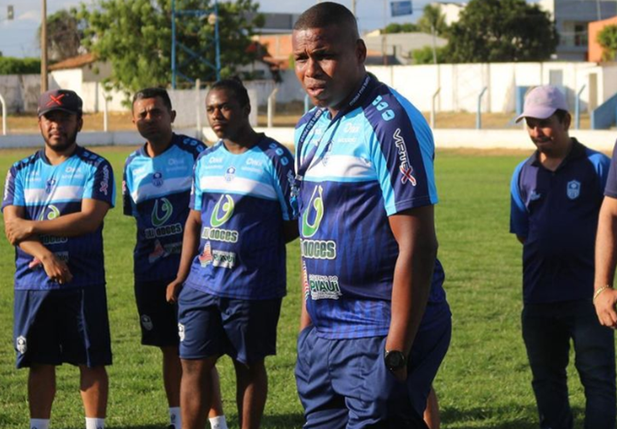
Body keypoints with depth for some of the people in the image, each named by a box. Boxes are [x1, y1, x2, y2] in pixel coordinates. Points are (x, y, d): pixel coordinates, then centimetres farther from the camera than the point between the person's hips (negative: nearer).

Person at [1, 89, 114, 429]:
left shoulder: (95, 168, 1)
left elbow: (89, 219, -13)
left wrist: (31, 228, -12)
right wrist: (45, 255, -19)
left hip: (84, 283, -3)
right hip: (32, 284, 3)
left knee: (92, 361, 0)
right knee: (40, 362, 7)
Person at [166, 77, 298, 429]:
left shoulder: (274, 159, -8)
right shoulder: (206, 160, 10)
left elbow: (294, 225, -6)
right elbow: (195, 220, 15)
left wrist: (250, 244, -5)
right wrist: (181, 276, 8)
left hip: (253, 288, -5)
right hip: (201, 284, 5)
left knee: (249, 367, 8)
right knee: (194, 364, 3)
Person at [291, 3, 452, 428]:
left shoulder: (389, 122, -14)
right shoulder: (310, 127, 13)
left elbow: (416, 246, -19)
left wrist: (396, 354, -21)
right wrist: (307, 323, 16)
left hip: (380, 334, -8)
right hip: (323, 333, 8)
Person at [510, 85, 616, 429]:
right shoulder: (524, 173, 6)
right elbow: (523, 233, 13)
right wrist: (551, 248, 1)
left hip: (586, 294, -4)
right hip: (539, 296, 4)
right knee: (547, 380, 14)